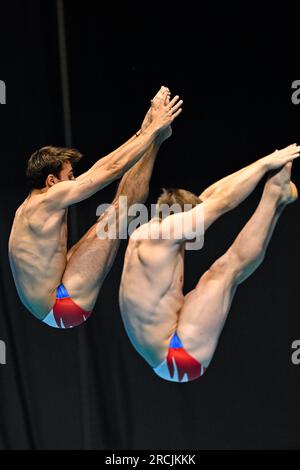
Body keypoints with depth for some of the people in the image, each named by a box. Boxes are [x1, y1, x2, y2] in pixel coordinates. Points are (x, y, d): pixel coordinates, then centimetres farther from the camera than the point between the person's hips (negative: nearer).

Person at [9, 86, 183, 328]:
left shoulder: (32, 205, 12)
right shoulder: (49, 200, -16)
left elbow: (98, 169, 17)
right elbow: (113, 168, -14)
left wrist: (142, 132, 20)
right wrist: (154, 129, -5)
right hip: (66, 309, -9)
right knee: (121, 208, -9)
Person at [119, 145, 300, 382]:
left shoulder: (153, 229, 7)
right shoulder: (159, 237, -20)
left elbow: (208, 197, 13)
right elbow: (222, 202, -18)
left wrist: (263, 167, 12)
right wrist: (266, 163, -10)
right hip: (177, 359, -10)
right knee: (229, 268, -10)